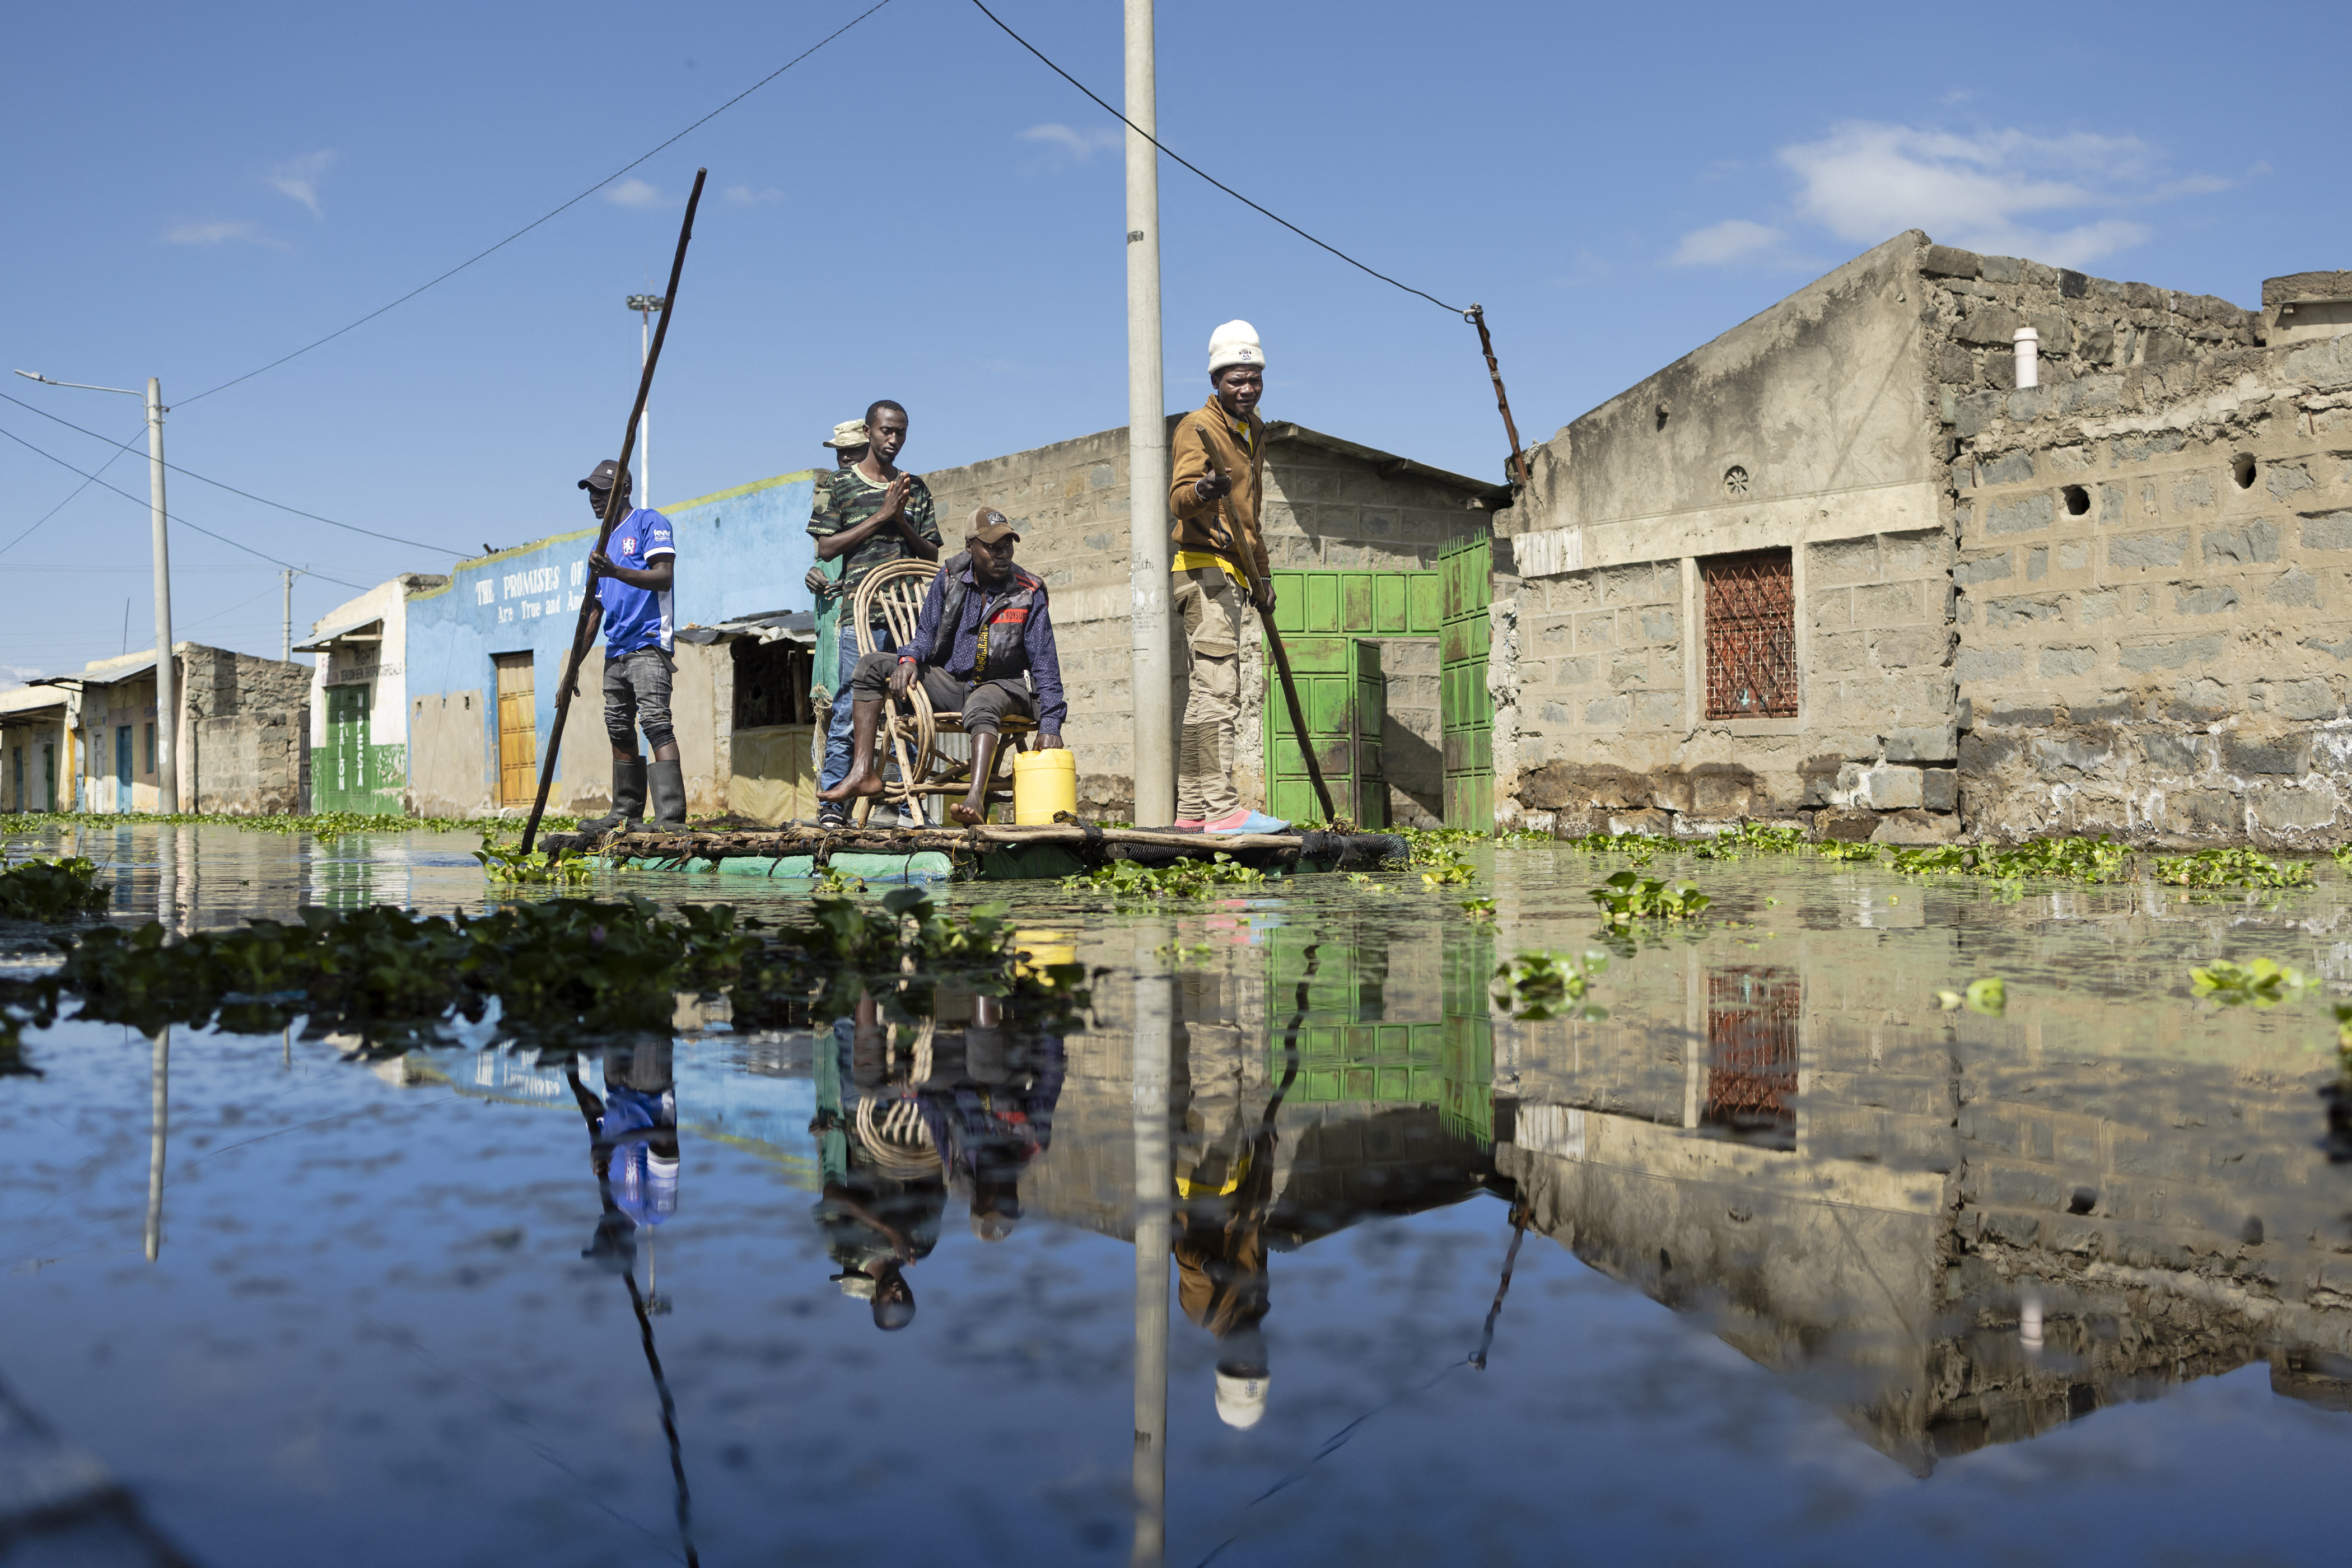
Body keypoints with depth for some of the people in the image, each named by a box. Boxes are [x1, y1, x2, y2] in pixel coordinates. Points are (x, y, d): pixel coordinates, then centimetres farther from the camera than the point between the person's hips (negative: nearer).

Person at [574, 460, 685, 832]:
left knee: (655, 721, -18)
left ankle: (671, 814, -25)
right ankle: (627, 815, 16)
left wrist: (616, 572, -29)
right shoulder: (602, 545, 24)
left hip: (648, 645, -9)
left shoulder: (649, 523, 1)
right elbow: (594, 613, 24)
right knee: (619, 731, 9)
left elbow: (664, 576, -14)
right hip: (615, 651, 9)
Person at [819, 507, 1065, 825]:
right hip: (949, 682, 5)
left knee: (982, 706, -41)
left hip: (1002, 686, -4)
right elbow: (926, 633, 10)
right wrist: (909, 659, -15)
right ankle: (863, 772, -20)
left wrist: (1050, 725, -15)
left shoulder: (1028, 593, -5)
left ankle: (976, 800, -60)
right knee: (872, 665, -10)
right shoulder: (950, 578, 3)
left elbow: (1045, 663, -6)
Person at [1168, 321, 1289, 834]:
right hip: (1205, 569, -10)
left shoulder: (1254, 431, 21)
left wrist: (1263, 573, 25)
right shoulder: (1198, 427, -7)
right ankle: (1221, 808, -19)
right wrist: (1203, 489, -44)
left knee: (1205, 693, 9)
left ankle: (1192, 811, 13)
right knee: (1217, 688, -16)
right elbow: (1178, 497, -22)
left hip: (1230, 574, 10)